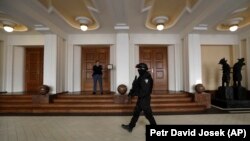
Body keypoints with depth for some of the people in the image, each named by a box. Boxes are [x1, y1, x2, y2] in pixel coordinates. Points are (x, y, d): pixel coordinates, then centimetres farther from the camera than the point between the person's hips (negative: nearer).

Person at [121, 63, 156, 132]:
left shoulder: (146, 78, -22)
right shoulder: (142, 77, 9)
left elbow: (144, 91, -27)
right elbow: (136, 86, 14)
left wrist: (134, 93, -21)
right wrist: (131, 92, 2)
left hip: (145, 99, -10)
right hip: (141, 99, 10)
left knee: (148, 114, 4)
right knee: (136, 113, 16)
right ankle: (130, 127, 27)